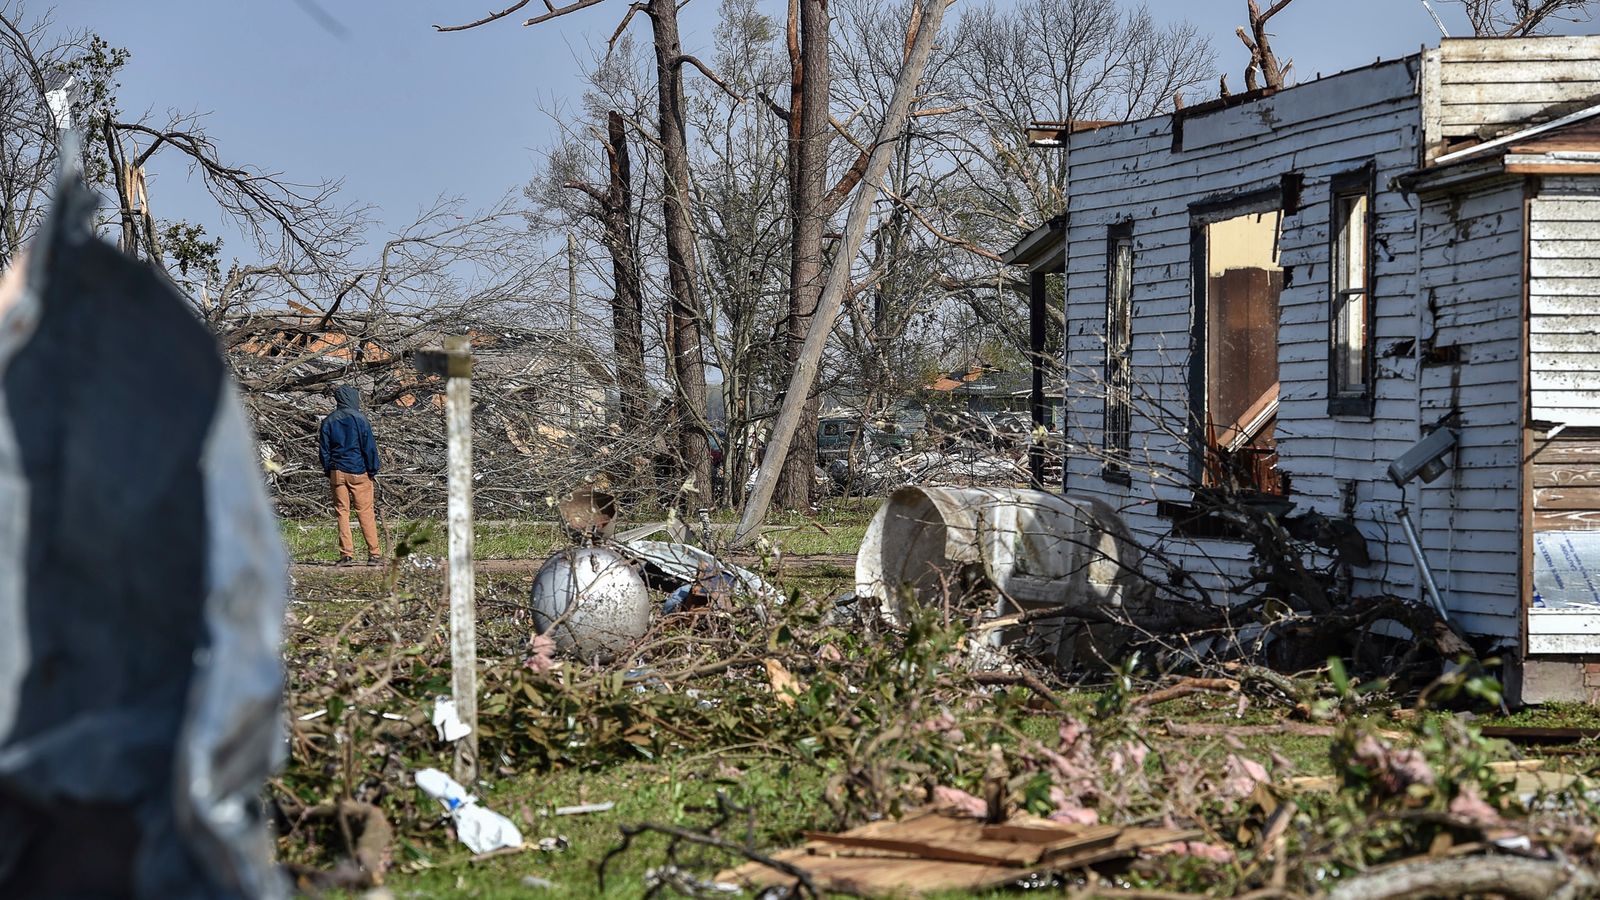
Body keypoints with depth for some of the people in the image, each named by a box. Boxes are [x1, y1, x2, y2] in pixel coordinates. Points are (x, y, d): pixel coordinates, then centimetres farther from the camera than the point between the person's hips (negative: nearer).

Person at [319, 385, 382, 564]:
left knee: (342, 512, 6)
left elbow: (324, 449, 8)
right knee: (365, 512, 1)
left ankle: (346, 554, 3)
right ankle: (374, 554, 1)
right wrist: (373, 471, 2)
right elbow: (369, 447, -6)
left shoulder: (328, 422, 5)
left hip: (337, 473, 3)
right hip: (358, 472, -3)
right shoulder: (359, 419, -6)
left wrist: (328, 472, 15)